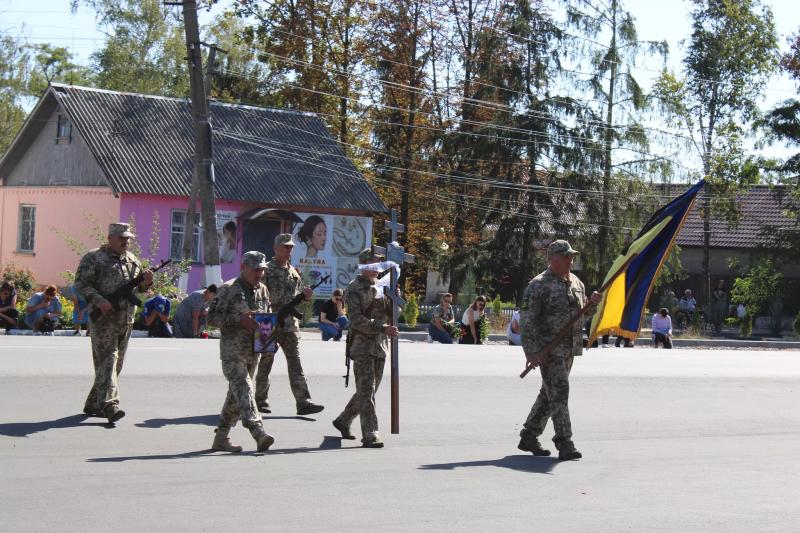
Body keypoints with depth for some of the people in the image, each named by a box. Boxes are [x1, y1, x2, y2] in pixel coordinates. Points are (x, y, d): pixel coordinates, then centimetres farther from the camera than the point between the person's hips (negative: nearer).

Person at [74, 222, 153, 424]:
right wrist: (98, 300, -22)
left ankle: (93, 404, 20)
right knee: (107, 360, -15)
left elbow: (140, 288, 23)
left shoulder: (132, 260, 17)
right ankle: (109, 405, -24)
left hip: (126, 320, 7)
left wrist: (146, 282, -1)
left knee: (116, 363, 10)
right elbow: (81, 284, -9)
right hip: (104, 318, -7)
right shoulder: (94, 258, -2)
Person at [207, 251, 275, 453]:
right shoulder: (228, 289, -6)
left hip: (254, 351, 7)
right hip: (232, 351, -7)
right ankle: (259, 433, -30)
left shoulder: (263, 290, 14)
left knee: (236, 394, 11)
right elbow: (212, 317, -9)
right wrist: (240, 319, -19)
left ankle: (221, 438, 19)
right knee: (244, 389, -19)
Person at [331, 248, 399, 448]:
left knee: (368, 391, 14)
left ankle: (343, 421, 30)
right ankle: (370, 435, -10)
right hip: (362, 345, -8)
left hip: (379, 346, 8)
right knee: (366, 391, -9)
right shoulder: (355, 289, -7)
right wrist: (383, 328, -25)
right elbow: (357, 320, -16)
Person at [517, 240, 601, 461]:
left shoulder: (576, 283, 13)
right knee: (559, 393, -13)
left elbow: (585, 312, 25)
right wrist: (531, 352, -21)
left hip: (569, 349, 8)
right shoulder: (539, 285, -11)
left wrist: (593, 302, 0)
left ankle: (528, 437, 24)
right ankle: (565, 445, -14)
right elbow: (527, 320, -14)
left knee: (549, 394, 13)